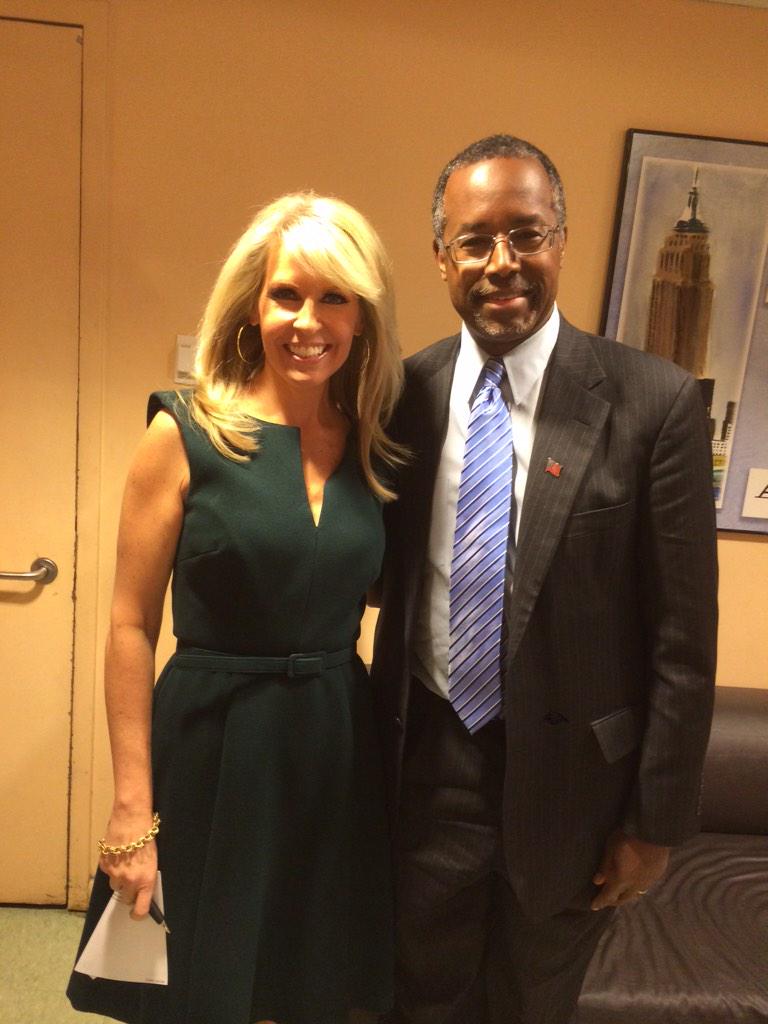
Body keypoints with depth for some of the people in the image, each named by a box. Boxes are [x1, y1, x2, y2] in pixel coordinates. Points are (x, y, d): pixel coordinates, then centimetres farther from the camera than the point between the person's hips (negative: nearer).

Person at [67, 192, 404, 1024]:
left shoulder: (375, 445, 1)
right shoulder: (186, 434, -10)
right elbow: (130, 627, -8)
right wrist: (132, 808, -9)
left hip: (339, 745, 4)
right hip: (212, 746, -3)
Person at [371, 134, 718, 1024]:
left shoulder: (654, 402, -13)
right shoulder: (402, 393, -4)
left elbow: (682, 634, -10)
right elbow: (383, 578, 5)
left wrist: (657, 819, -5)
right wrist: (372, 754, 0)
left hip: (569, 774, -1)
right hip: (427, 762, 2)